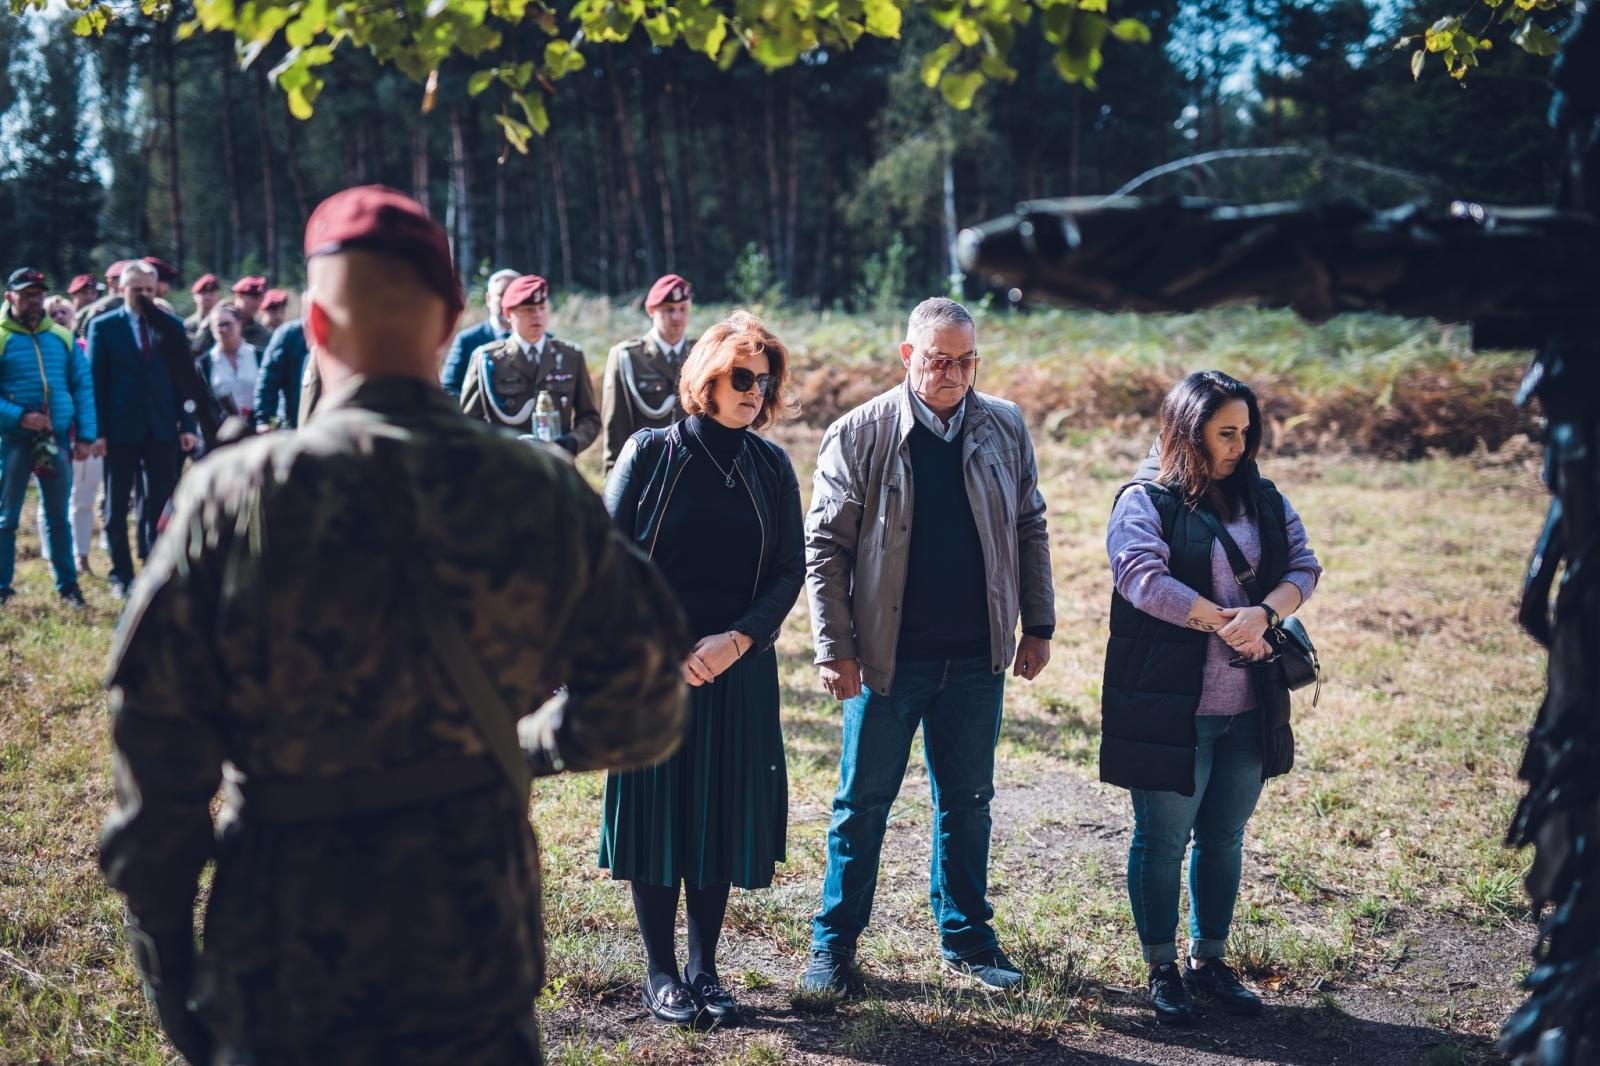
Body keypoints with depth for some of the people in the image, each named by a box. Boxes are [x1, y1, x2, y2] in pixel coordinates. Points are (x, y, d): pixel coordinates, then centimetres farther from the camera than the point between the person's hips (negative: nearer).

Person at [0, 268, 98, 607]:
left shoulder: (62, 337, 7)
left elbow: (83, 386, 6)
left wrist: (86, 435, -3)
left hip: (57, 438, 3)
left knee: (58, 516, 11)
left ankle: (67, 584, 18)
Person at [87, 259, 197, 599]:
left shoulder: (172, 325, 7)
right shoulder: (103, 326, 1)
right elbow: (96, 381, -2)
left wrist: (187, 425, -1)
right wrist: (96, 431, -8)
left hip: (162, 429, 2)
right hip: (121, 430, -2)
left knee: (160, 505, 3)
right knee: (117, 507, 6)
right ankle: (121, 576, 14)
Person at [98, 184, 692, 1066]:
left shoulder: (235, 496, -14)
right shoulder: (543, 495, -9)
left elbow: (155, 741, -10)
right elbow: (639, 703, -1)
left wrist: (166, 963, 2)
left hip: (279, 969, -1)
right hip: (476, 959, 1)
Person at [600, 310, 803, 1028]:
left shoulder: (771, 466, 4)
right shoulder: (651, 452, -4)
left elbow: (791, 570, 2)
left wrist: (737, 639, -12)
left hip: (739, 668, 3)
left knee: (723, 813, 7)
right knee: (656, 809, 2)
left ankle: (703, 967, 22)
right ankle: (660, 973, 16)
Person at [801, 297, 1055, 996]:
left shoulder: (1005, 429, 3)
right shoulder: (859, 435, -7)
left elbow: (1030, 531, 10)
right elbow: (825, 546, -6)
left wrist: (1038, 626, 8)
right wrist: (835, 648, -10)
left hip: (977, 657, 3)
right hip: (888, 656, -3)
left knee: (967, 801, 13)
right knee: (863, 801, 6)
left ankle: (966, 939, 27)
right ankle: (833, 944, 17)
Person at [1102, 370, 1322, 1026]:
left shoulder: (1263, 500, 11)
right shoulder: (1146, 500, -7)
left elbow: (1303, 565, 4)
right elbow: (1143, 577, -20)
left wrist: (1263, 614, -16)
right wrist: (1226, 623, -17)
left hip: (1248, 707, 6)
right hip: (1167, 704, -5)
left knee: (1224, 838, 15)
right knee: (1163, 841, 5)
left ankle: (1210, 962, 30)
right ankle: (1162, 970, 20)